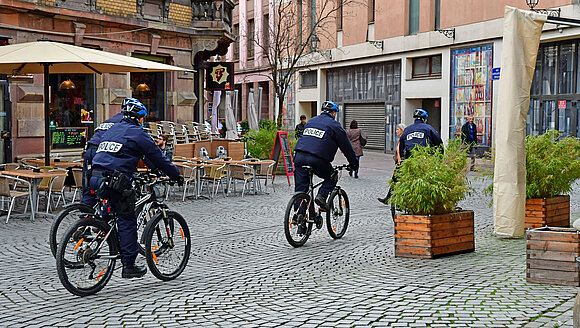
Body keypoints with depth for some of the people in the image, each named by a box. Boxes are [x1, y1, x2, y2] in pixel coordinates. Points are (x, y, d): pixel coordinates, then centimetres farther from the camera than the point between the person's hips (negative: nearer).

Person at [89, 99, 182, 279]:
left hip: (95, 178, 7)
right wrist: (176, 175, 17)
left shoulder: (111, 129, 24)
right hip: (115, 181, -7)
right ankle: (129, 266, 4)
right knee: (127, 220, 2)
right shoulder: (137, 133, 2)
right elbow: (158, 158, 5)